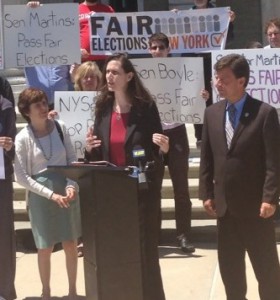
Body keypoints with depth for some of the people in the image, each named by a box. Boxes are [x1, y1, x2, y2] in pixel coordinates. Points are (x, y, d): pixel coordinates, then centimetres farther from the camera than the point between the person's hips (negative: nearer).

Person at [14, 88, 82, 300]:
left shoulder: (59, 127, -1)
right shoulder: (23, 138, -9)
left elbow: (72, 159, 5)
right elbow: (21, 176, -8)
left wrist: (71, 185, -11)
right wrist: (50, 194, -14)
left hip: (66, 190, 2)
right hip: (40, 195, -2)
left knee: (71, 243, 7)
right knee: (45, 247, 4)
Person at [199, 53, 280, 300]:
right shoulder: (212, 113, 7)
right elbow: (206, 158, 10)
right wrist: (207, 194, 5)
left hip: (255, 204, -5)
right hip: (224, 204, 5)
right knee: (229, 265, 12)